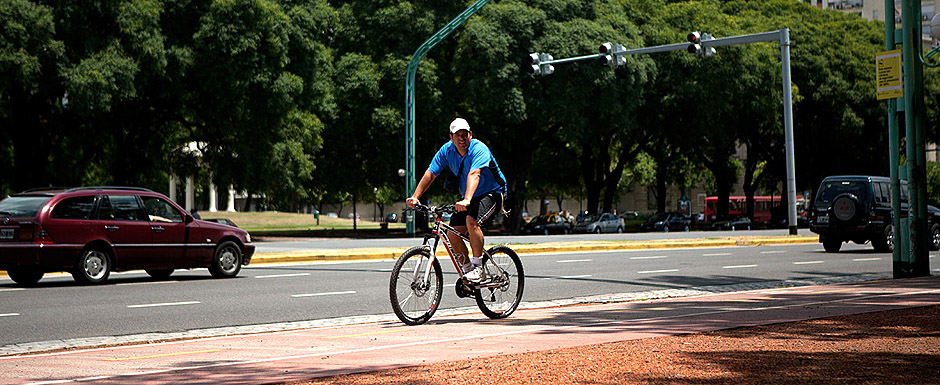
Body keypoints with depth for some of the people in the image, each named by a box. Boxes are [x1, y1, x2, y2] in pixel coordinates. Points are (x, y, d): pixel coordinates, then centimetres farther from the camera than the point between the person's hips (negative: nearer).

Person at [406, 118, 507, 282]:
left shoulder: (479, 149, -25)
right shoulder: (447, 150, -7)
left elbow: (474, 174, -41)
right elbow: (430, 174, -9)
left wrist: (467, 200, -55)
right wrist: (415, 197, -21)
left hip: (492, 193, -6)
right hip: (467, 197, 6)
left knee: (471, 220, -32)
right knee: (452, 233, -10)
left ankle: (478, 267, -21)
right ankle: (467, 269, 8)